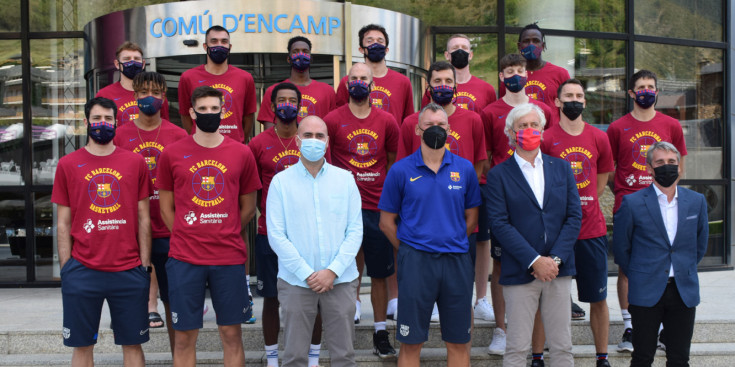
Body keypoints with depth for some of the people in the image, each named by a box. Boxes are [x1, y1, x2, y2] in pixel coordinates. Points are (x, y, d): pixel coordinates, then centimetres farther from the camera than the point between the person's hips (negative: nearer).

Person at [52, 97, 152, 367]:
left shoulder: (135, 162, 6)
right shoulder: (68, 165, 5)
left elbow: (143, 218, 7)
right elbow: (63, 223, 6)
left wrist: (145, 264, 2)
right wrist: (66, 268, 0)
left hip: (129, 272, 1)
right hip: (82, 272, 0)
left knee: (132, 344, 7)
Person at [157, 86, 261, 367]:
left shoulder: (242, 154, 4)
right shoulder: (172, 154, 3)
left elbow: (248, 208, 11)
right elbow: (166, 208, 8)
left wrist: (227, 236, 6)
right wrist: (187, 238, 3)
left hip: (230, 258, 1)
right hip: (184, 259, 0)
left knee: (232, 333, 7)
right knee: (184, 336, 5)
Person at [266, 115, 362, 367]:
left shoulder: (345, 179, 6)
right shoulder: (281, 181, 1)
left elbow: (355, 230, 1)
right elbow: (276, 235, -5)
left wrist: (333, 270, -9)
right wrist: (306, 274, -11)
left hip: (340, 280, 2)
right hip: (296, 282, -1)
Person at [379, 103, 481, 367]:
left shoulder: (464, 169, 5)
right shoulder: (401, 171, -1)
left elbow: (471, 217, 12)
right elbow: (387, 222, 3)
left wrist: (453, 243, 6)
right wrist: (410, 250, 2)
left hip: (457, 261, 2)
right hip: (415, 262, -2)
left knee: (459, 341, 9)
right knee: (411, 342, 4)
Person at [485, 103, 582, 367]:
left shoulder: (561, 168, 11)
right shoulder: (498, 175, 1)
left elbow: (574, 216, 5)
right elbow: (500, 224, -8)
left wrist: (555, 259, -8)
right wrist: (534, 261, -15)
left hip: (558, 269, 3)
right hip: (520, 273, -3)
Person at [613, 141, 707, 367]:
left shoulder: (697, 201, 6)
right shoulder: (632, 203, -4)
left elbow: (700, 244, 18)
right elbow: (620, 248, 4)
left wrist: (684, 271, 14)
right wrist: (638, 276, 7)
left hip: (684, 292, 3)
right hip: (646, 293, -3)